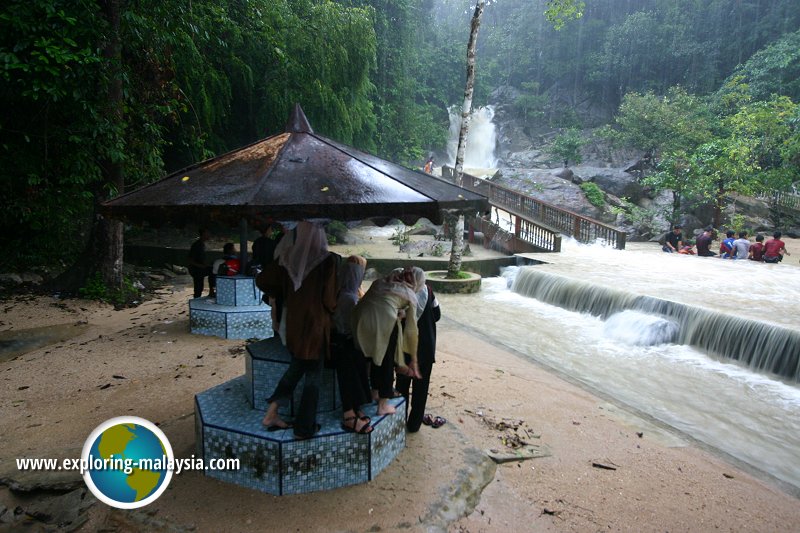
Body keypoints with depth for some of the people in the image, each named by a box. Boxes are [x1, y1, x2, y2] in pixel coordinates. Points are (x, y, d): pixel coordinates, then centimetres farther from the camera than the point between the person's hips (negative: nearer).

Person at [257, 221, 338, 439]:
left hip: (292, 323, 5)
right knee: (313, 377, 10)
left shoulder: (288, 258, -3)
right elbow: (330, 298, -14)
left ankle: (272, 412, 25)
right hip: (315, 325, -5)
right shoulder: (327, 260, -15)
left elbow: (262, 281, 1)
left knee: (296, 368, 26)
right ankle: (304, 428, 19)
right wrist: (330, 310, 7)